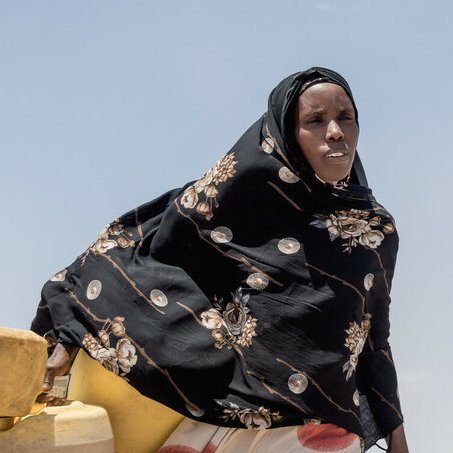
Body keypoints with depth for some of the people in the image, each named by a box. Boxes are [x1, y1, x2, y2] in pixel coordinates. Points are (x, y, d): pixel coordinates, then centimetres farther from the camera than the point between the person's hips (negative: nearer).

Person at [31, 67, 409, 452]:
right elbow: (145, 249, -3)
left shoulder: (377, 231, 9)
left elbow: (373, 341, 14)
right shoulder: (247, 187, -3)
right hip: (225, 419, -3)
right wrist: (69, 337, -8)